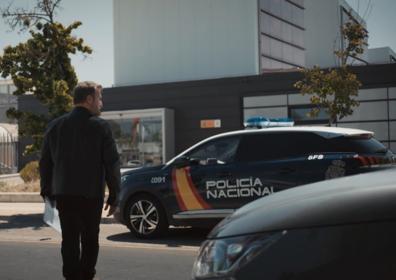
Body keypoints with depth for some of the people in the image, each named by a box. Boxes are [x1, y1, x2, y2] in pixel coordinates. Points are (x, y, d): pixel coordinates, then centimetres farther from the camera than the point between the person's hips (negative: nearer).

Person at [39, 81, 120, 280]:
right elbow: (112, 164, -8)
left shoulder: (55, 126, 7)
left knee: (69, 239, 9)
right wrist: (114, 196, -1)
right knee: (90, 240, 9)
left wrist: (47, 190, 17)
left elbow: (45, 162, 10)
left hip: (63, 194, 4)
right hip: (91, 195, -3)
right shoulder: (100, 126, -7)